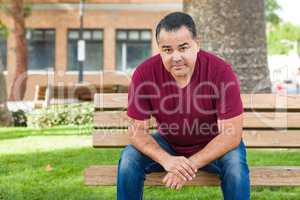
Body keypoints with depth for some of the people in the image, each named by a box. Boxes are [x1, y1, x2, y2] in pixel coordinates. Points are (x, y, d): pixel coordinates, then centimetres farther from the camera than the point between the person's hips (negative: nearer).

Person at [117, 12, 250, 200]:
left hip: (213, 146, -2)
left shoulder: (221, 71, -26)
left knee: (235, 161, -31)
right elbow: (137, 129, -14)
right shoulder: (144, 73, -20)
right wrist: (166, 160, -33)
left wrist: (190, 164, -34)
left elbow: (231, 134, -25)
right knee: (129, 159, -21)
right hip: (167, 144, 2)